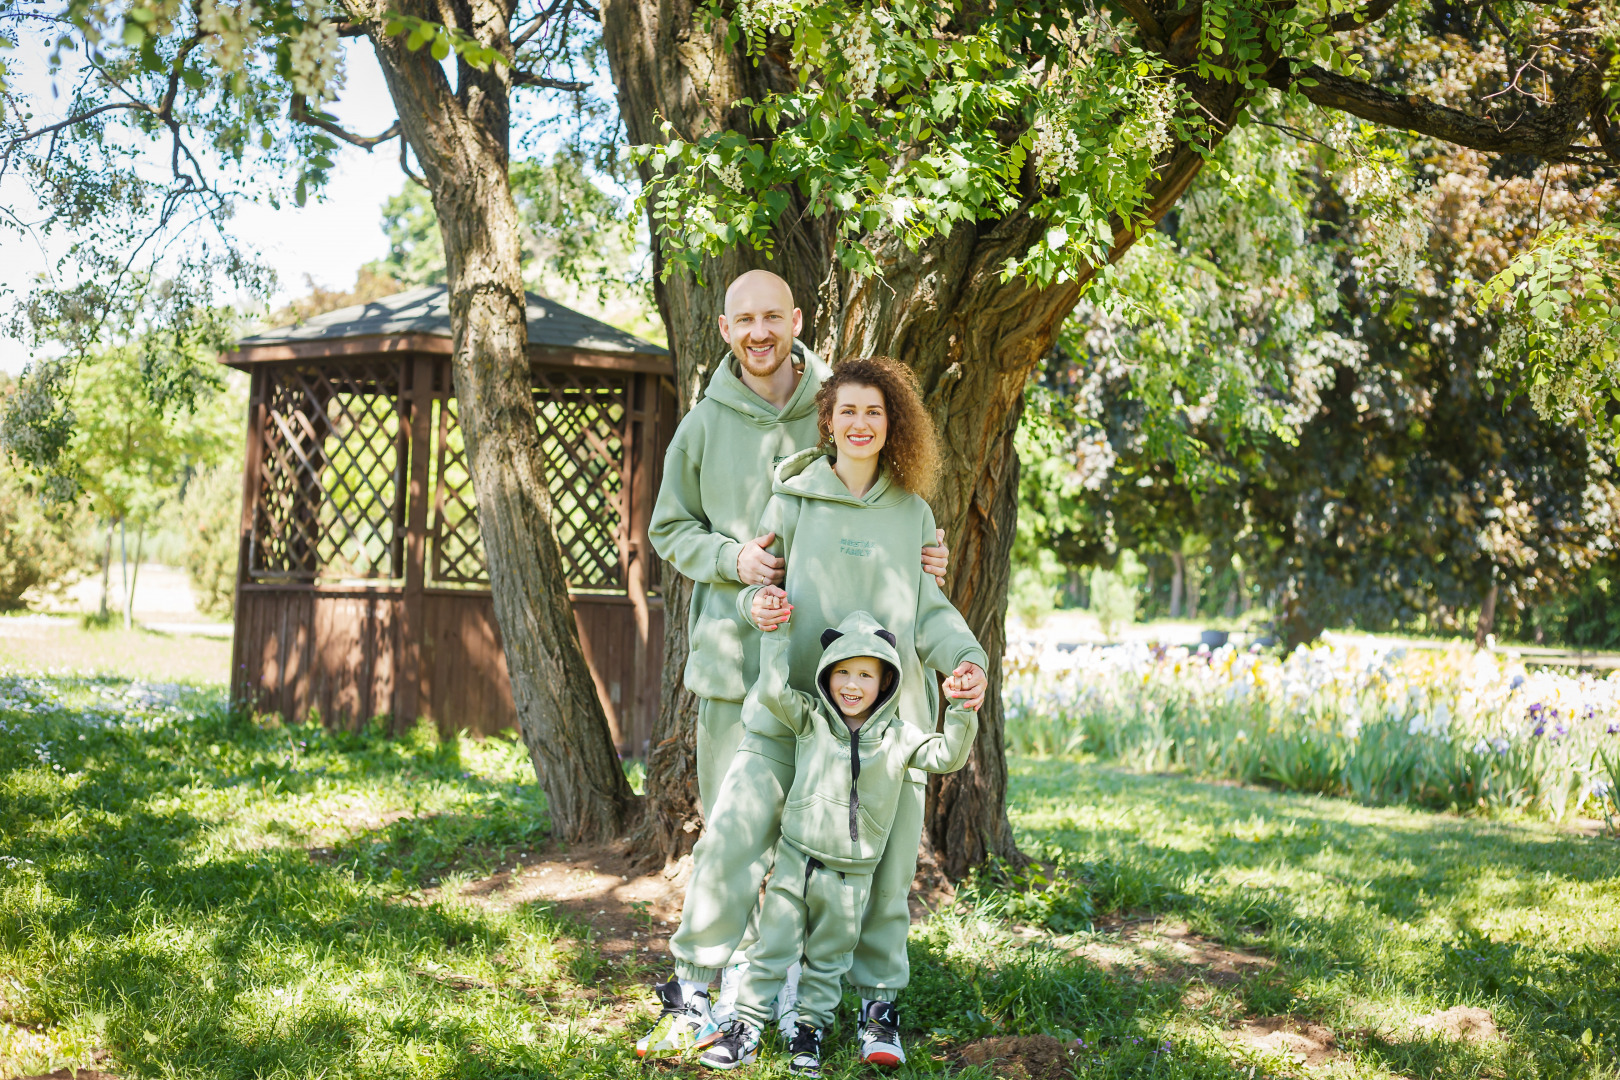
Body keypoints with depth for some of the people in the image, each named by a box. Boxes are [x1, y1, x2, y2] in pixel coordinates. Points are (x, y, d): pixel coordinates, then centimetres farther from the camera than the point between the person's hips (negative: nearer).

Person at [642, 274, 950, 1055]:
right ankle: (711, 992, 13)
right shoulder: (703, 424, 5)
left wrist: (919, 557, -8)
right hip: (731, 648, 0)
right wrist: (734, 559, -9)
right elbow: (668, 530, 10)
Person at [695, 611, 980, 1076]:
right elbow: (773, 693, -16)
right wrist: (775, 633, -16)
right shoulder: (811, 719, -3)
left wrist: (963, 712, -19)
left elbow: (947, 757, -5)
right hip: (796, 858, -1)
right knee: (772, 947, 5)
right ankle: (746, 1028, 18)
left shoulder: (897, 738, -1)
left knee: (828, 958, 14)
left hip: (852, 875, 1)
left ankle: (809, 1029, 30)